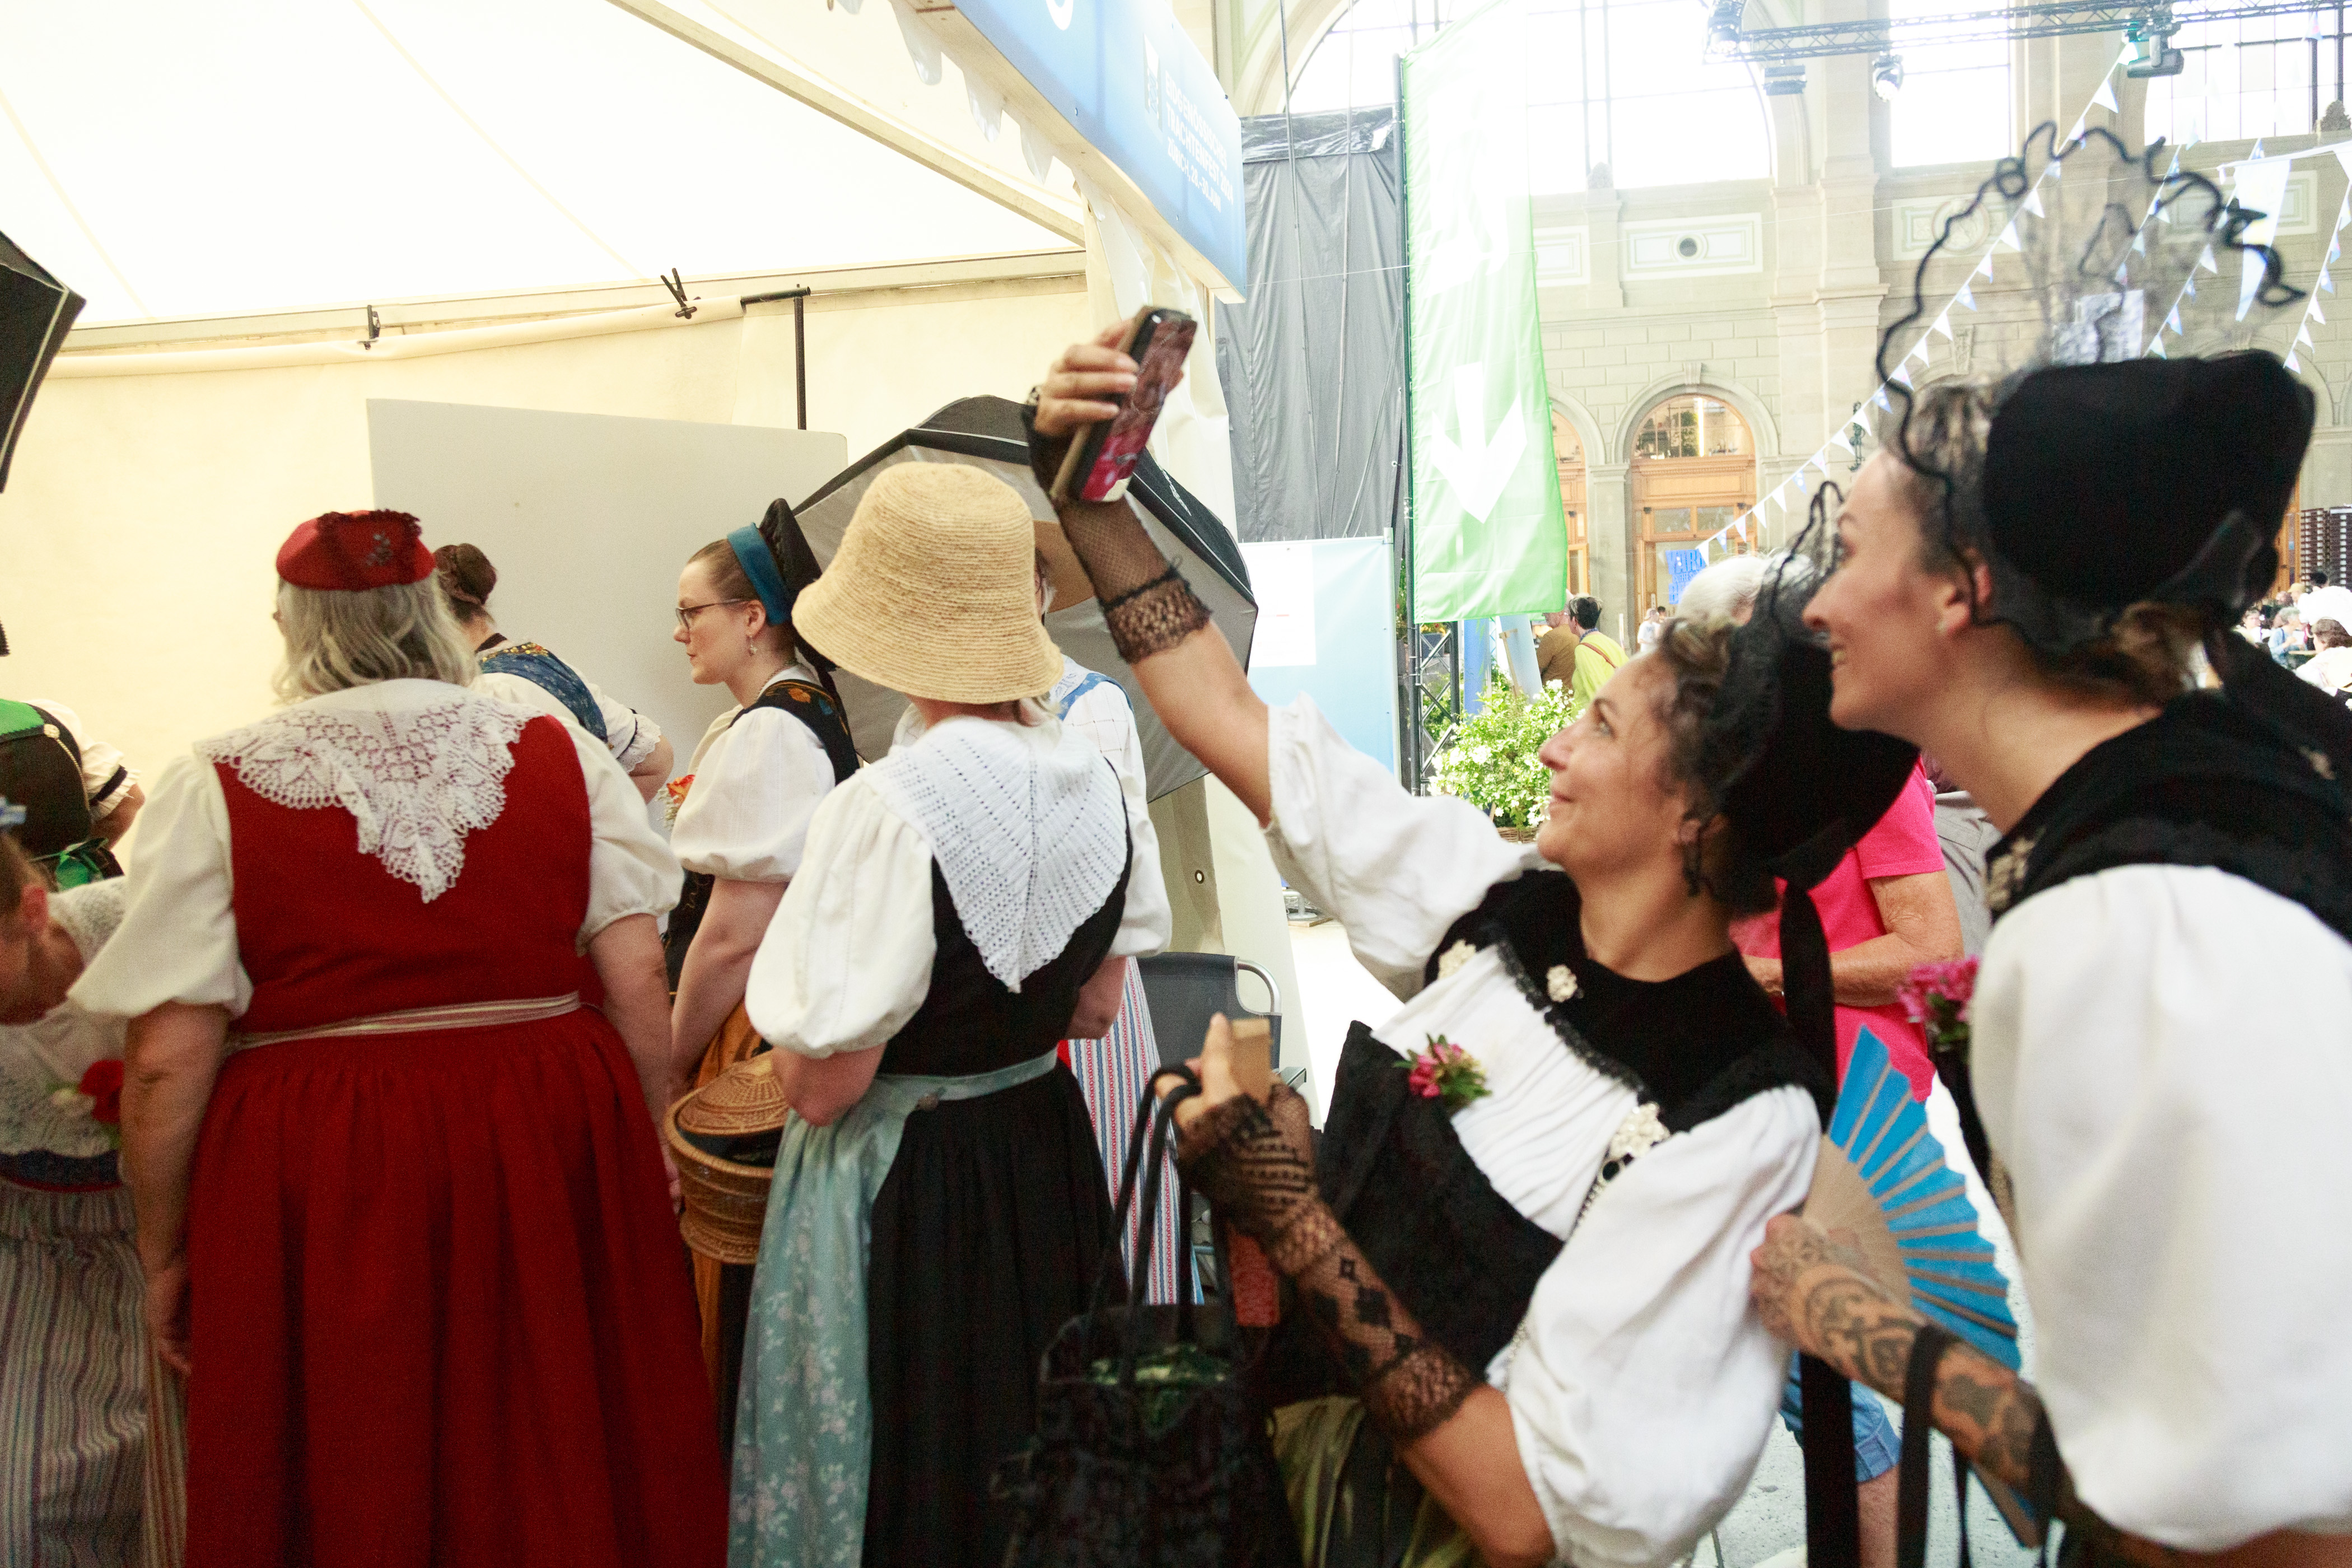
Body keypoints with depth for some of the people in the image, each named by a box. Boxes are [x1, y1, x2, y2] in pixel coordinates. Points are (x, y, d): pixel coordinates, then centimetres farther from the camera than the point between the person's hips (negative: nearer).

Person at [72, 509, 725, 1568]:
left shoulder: (214, 787, -6)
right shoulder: (566, 758, -1)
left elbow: (170, 1060, -8)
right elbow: (640, 989, -3)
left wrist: (165, 1256, 5)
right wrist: (645, 1163, 9)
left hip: (312, 1178, -1)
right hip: (549, 1154, 2)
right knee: (556, 1471, 18)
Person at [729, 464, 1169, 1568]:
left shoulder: (887, 810, -24)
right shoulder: (1095, 780, -4)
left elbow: (825, 1082, -19)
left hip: (900, 1187, -6)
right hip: (1048, 1157, 7)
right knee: (1031, 1456, 24)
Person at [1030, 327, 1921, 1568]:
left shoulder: (1738, 1126, -26)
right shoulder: (1500, 905, -8)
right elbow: (1229, 721, -1)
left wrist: (1293, 1218, -28)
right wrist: (1089, 489, -4)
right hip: (1290, 1443, 6)